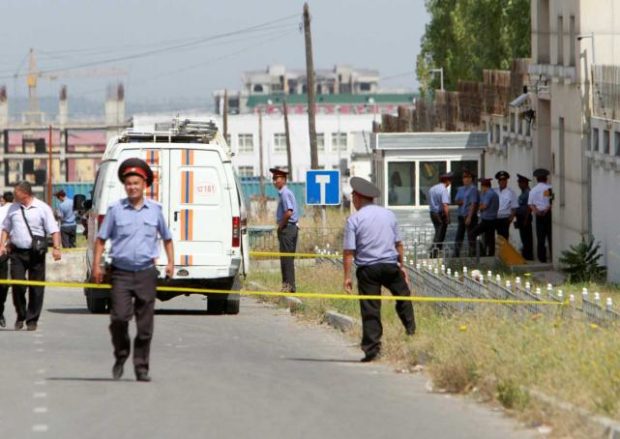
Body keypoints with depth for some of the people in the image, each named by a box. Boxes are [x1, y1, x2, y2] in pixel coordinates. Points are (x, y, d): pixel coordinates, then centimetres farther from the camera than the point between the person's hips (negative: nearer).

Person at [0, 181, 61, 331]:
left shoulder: (42, 208, 0)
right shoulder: (13, 208, 12)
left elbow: (54, 230, -3)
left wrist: (56, 248, -14)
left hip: (36, 253, -2)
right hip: (17, 252, 3)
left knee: (36, 288, 1)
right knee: (17, 285, -6)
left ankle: (32, 320, 10)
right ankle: (20, 316, 10)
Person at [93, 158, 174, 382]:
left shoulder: (155, 209, 7)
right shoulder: (116, 210, 2)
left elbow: (166, 238, 20)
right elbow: (101, 238, 7)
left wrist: (170, 262, 9)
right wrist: (96, 265, -1)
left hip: (146, 273, 1)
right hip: (121, 273, -1)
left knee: (145, 325, 2)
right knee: (119, 317, -15)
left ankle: (141, 368, 10)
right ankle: (120, 357, 8)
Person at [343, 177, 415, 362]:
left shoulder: (354, 219, -5)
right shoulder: (388, 214, 9)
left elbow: (349, 251, -9)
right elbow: (398, 244, 14)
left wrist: (347, 276, -6)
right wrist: (402, 265, 24)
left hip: (368, 269, -2)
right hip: (390, 265, 2)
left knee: (370, 309, 0)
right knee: (403, 297, 22)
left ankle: (371, 348, -1)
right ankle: (411, 331, 20)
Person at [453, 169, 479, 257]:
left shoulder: (473, 189, -11)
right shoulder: (461, 189, 14)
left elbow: (473, 204, -16)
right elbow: (456, 200, 18)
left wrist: (469, 217, -20)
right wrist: (459, 202, -8)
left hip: (470, 216, -8)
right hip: (461, 216, 8)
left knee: (471, 238, -3)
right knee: (458, 237, 11)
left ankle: (472, 255, 2)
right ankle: (456, 255, 17)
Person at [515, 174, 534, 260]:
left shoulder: (527, 193, -15)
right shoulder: (523, 193, 15)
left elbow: (528, 208, -19)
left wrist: (525, 220, -19)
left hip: (525, 218, -10)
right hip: (521, 218, 10)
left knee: (526, 238, -5)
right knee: (524, 237, 13)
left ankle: (528, 256, -2)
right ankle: (525, 255, 17)